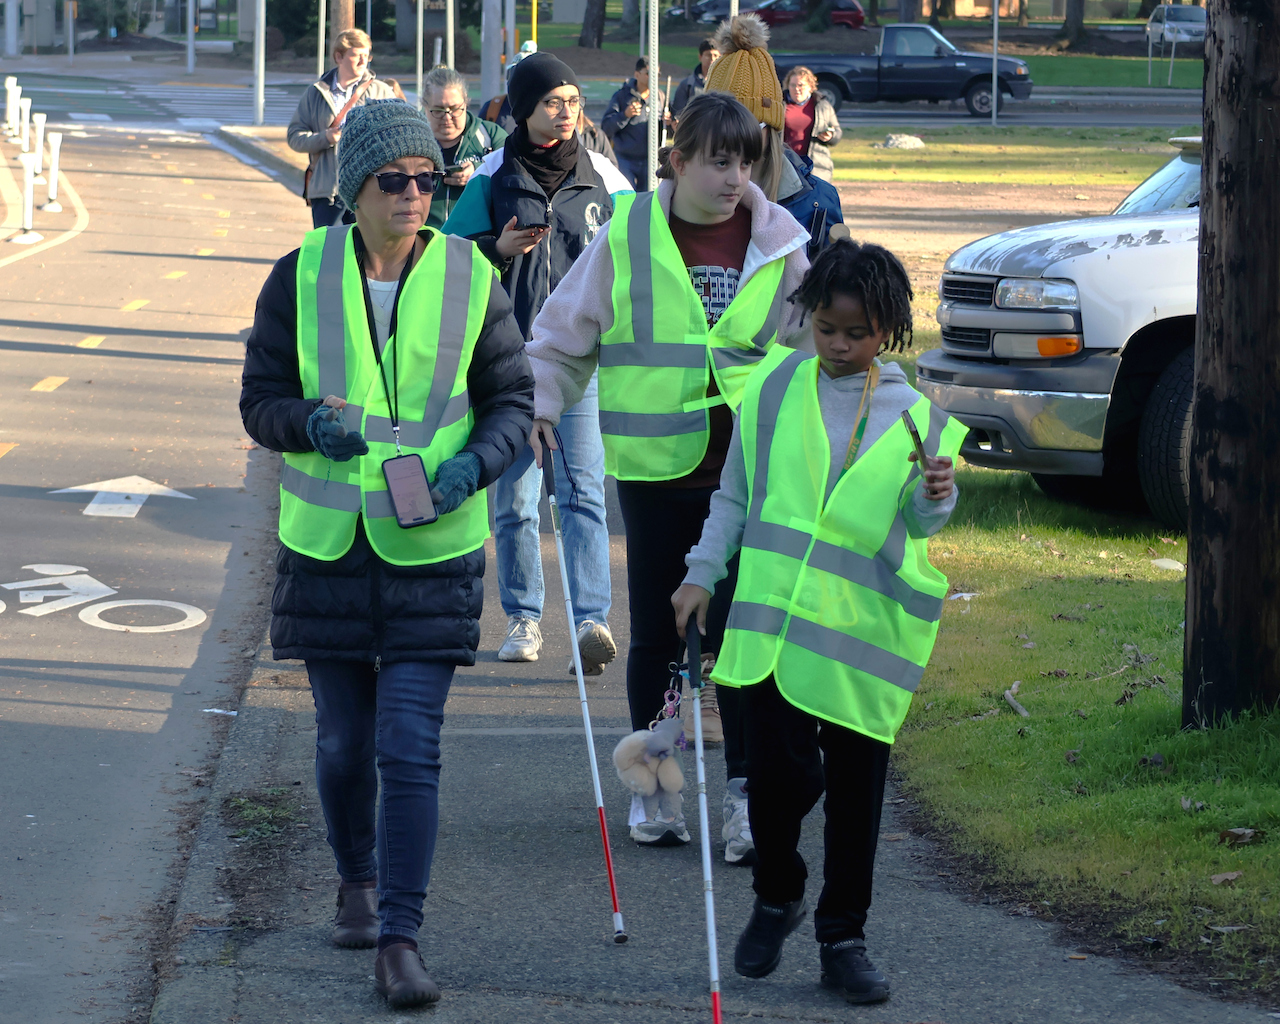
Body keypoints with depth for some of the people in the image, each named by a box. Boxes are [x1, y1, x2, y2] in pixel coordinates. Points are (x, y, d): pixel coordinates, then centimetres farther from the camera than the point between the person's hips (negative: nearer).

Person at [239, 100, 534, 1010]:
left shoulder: (470, 279, -4)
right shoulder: (302, 277, -2)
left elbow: (512, 399, 4)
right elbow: (261, 401, 3)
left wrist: (474, 461, -16)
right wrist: (313, 423, -19)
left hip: (433, 550, -1)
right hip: (327, 546, 2)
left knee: (410, 748, -8)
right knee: (343, 739, 12)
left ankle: (401, 939, -5)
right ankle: (358, 883, 38)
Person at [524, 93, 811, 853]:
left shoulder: (778, 242, 1)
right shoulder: (627, 234, -3)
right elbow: (565, 333, 7)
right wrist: (539, 405, -4)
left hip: (750, 468, 0)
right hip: (655, 467, 0)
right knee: (657, 634, 8)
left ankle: (747, 796, 7)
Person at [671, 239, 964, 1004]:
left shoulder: (911, 416, 6)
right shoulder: (774, 388, 7)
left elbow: (916, 525, 3)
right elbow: (734, 496, 14)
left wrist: (936, 497, -18)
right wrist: (703, 573, 8)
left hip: (861, 630, 0)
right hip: (772, 617, 0)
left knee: (856, 789, 3)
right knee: (781, 769, -10)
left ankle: (844, 938, 16)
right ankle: (778, 897, 18)